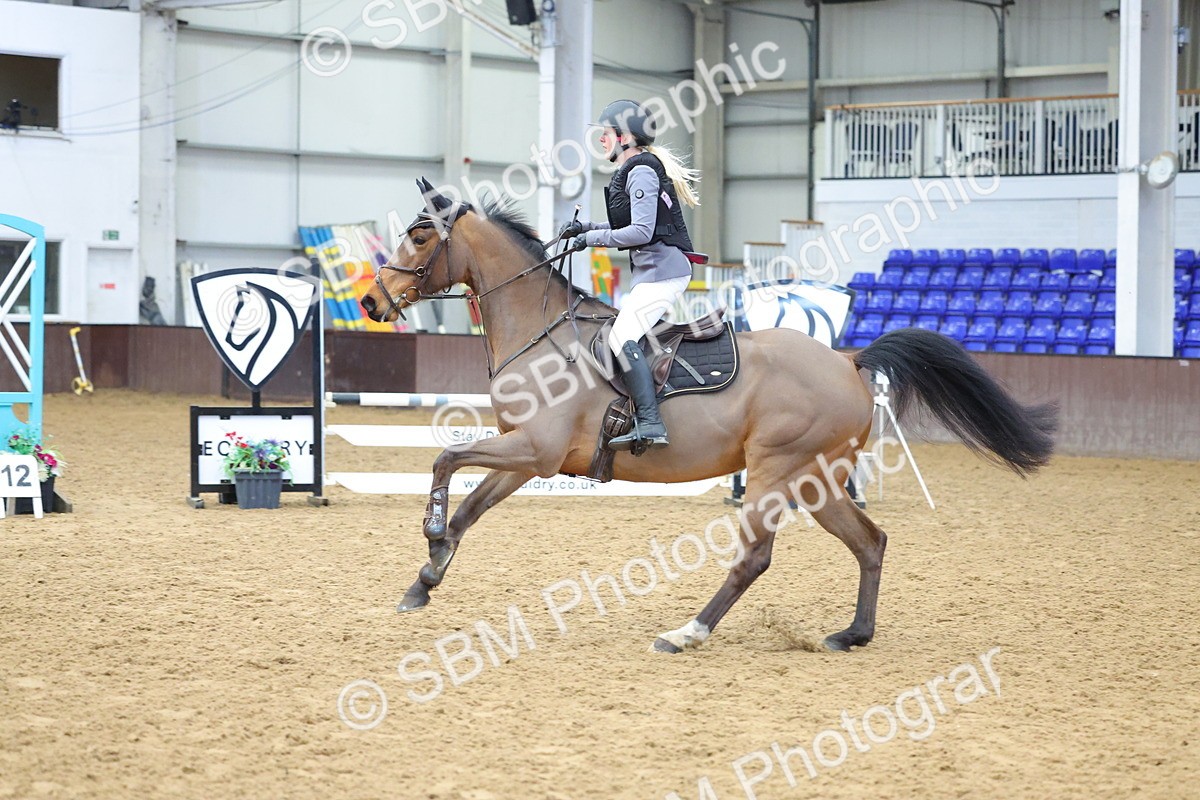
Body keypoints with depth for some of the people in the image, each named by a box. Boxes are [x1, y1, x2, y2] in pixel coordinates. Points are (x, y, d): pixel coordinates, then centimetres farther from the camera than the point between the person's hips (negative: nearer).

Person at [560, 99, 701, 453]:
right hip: (652, 271, 11)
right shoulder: (635, 171, 19)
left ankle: (650, 424, -30)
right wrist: (586, 227, 17)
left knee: (623, 337, -21)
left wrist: (592, 238, -12)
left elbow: (641, 232, -19)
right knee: (625, 336, 15)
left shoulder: (641, 172, -12)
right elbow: (633, 225, 26)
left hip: (661, 270, -11)